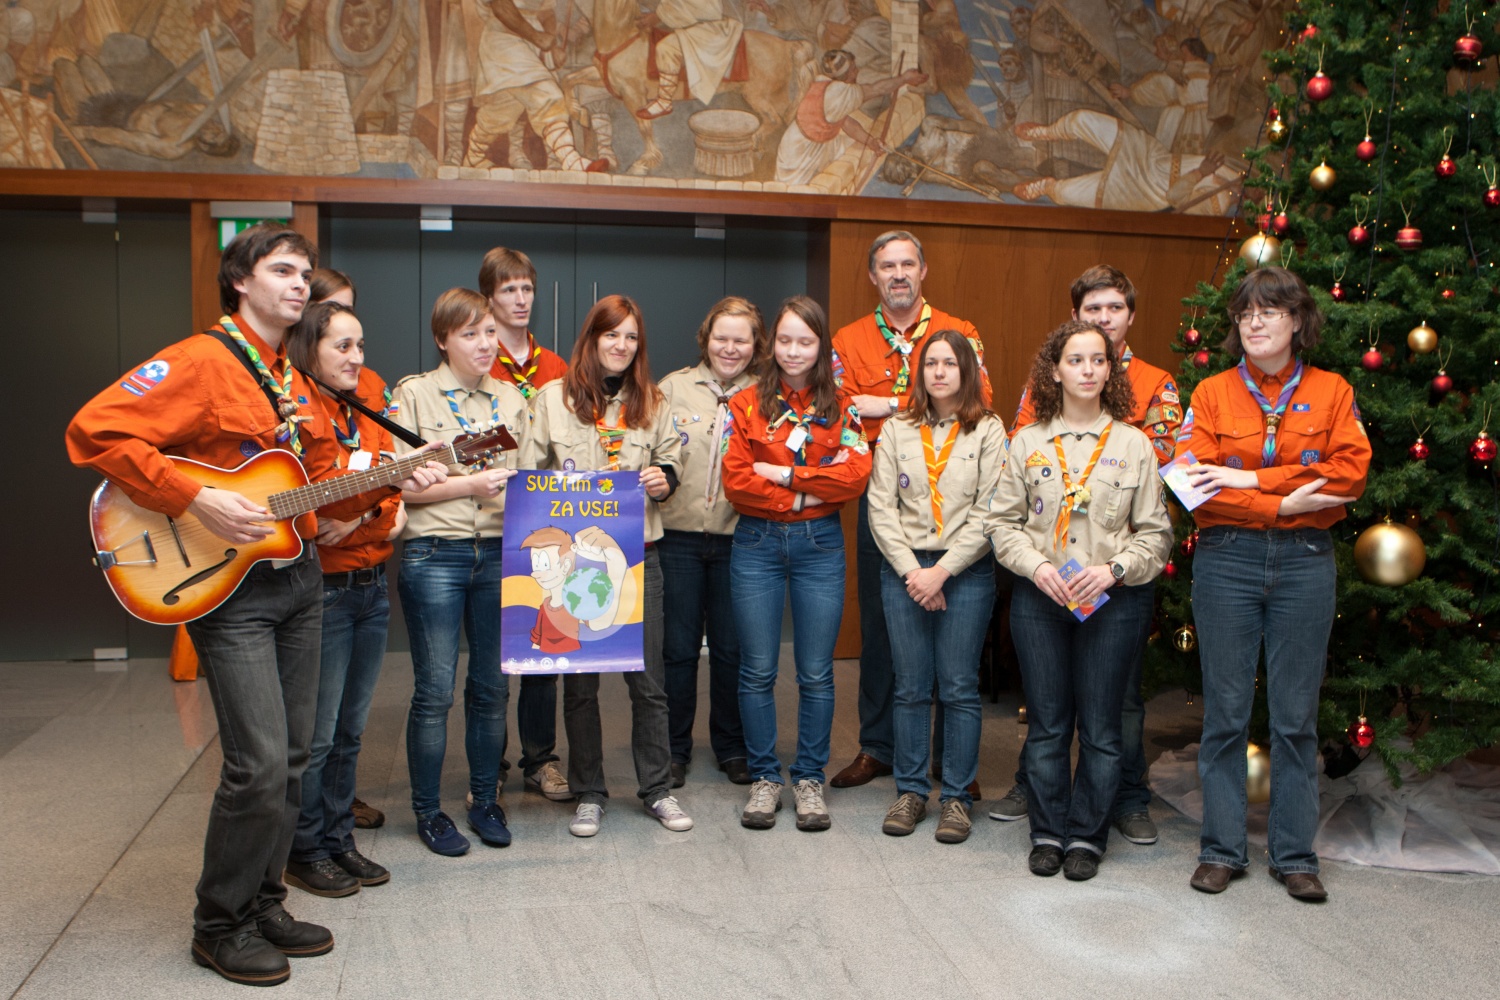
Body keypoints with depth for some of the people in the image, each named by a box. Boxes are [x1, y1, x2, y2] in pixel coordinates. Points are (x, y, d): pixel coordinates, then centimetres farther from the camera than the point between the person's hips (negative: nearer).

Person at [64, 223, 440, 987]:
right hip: (225, 587, -8)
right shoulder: (199, 362, -10)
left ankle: (263, 901, 28)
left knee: (292, 758, 12)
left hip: (297, 578, 8)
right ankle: (221, 925, 10)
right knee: (259, 762, -10)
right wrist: (197, 501, -25)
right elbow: (93, 432, -19)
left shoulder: (296, 383, 15)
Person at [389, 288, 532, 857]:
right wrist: (472, 483, -15)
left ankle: (485, 800, 24)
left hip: (499, 553, 4)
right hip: (434, 554, -4)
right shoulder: (414, 394, 0)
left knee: (491, 686, 9)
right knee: (435, 691, -1)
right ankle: (428, 811, 15)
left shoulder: (510, 399, 13)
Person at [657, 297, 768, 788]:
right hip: (680, 533, 0)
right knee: (680, 646, 6)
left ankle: (731, 746, 23)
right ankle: (675, 746, 21)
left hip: (738, 537, 0)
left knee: (732, 647, 7)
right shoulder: (674, 387, 6)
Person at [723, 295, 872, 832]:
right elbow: (736, 481, -7)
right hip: (757, 544, 0)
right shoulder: (746, 405, 3)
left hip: (820, 545, 0)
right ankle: (764, 778, 20)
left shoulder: (840, 408, 5)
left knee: (816, 673, 5)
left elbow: (855, 475, -9)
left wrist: (785, 474, -12)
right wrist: (802, 498, -11)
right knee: (758, 671, 5)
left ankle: (809, 779, 20)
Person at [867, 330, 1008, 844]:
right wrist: (911, 570, -7)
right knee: (911, 686, 7)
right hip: (904, 570, 2)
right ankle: (910, 791, 19)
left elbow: (988, 512, -5)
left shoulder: (987, 430, 1)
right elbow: (881, 506, 2)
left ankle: (956, 797, 13)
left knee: (959, 687, 2)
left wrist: (942, 571, -11)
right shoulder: (897, 430, 7)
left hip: (967, 571, -2)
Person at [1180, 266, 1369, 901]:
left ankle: (1294, 854, 19)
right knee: (1226, 712, 5)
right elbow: (1193, 484, -8)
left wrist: (1253, 478, -14)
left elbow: (1350, 470, -8)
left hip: (1304, 561, 1)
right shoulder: (1211, 394, 4)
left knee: (1296, 716, 7)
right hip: (1227, 558, 0)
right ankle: (1222, 849, 17)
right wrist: (1284, 503, -17)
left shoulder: (1331, 392, 6)